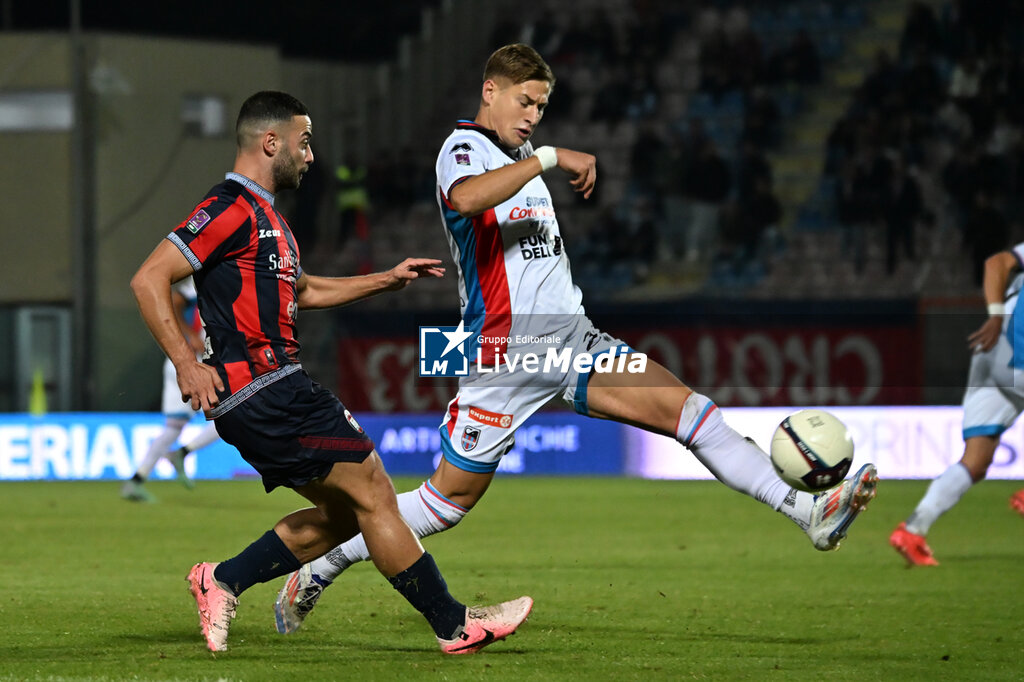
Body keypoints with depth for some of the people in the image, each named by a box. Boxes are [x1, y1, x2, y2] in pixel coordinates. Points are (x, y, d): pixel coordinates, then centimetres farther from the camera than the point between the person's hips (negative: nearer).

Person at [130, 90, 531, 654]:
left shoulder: (264, 216, 21)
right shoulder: (232, 208, -11)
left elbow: (301, 291, 37)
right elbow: (148, 280, -18)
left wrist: (387, 280, 32)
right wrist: (186, 364, -23)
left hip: (270, 395, 11)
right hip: (263, 390, -11)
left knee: (344, 511, 11)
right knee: (372, 493, -6)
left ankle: (222, 581, 10)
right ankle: (454, 626, -1)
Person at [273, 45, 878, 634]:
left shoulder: (524, 157, 19)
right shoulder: (463, 149, -8)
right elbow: (466, 199, -35)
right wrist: (548, 158, -31)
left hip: (571, 338, 7)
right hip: (506, 352, -7)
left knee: (690, 409, -10)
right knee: (452, 498, -1)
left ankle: (810, 512, -16)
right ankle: (318, 569, 13)